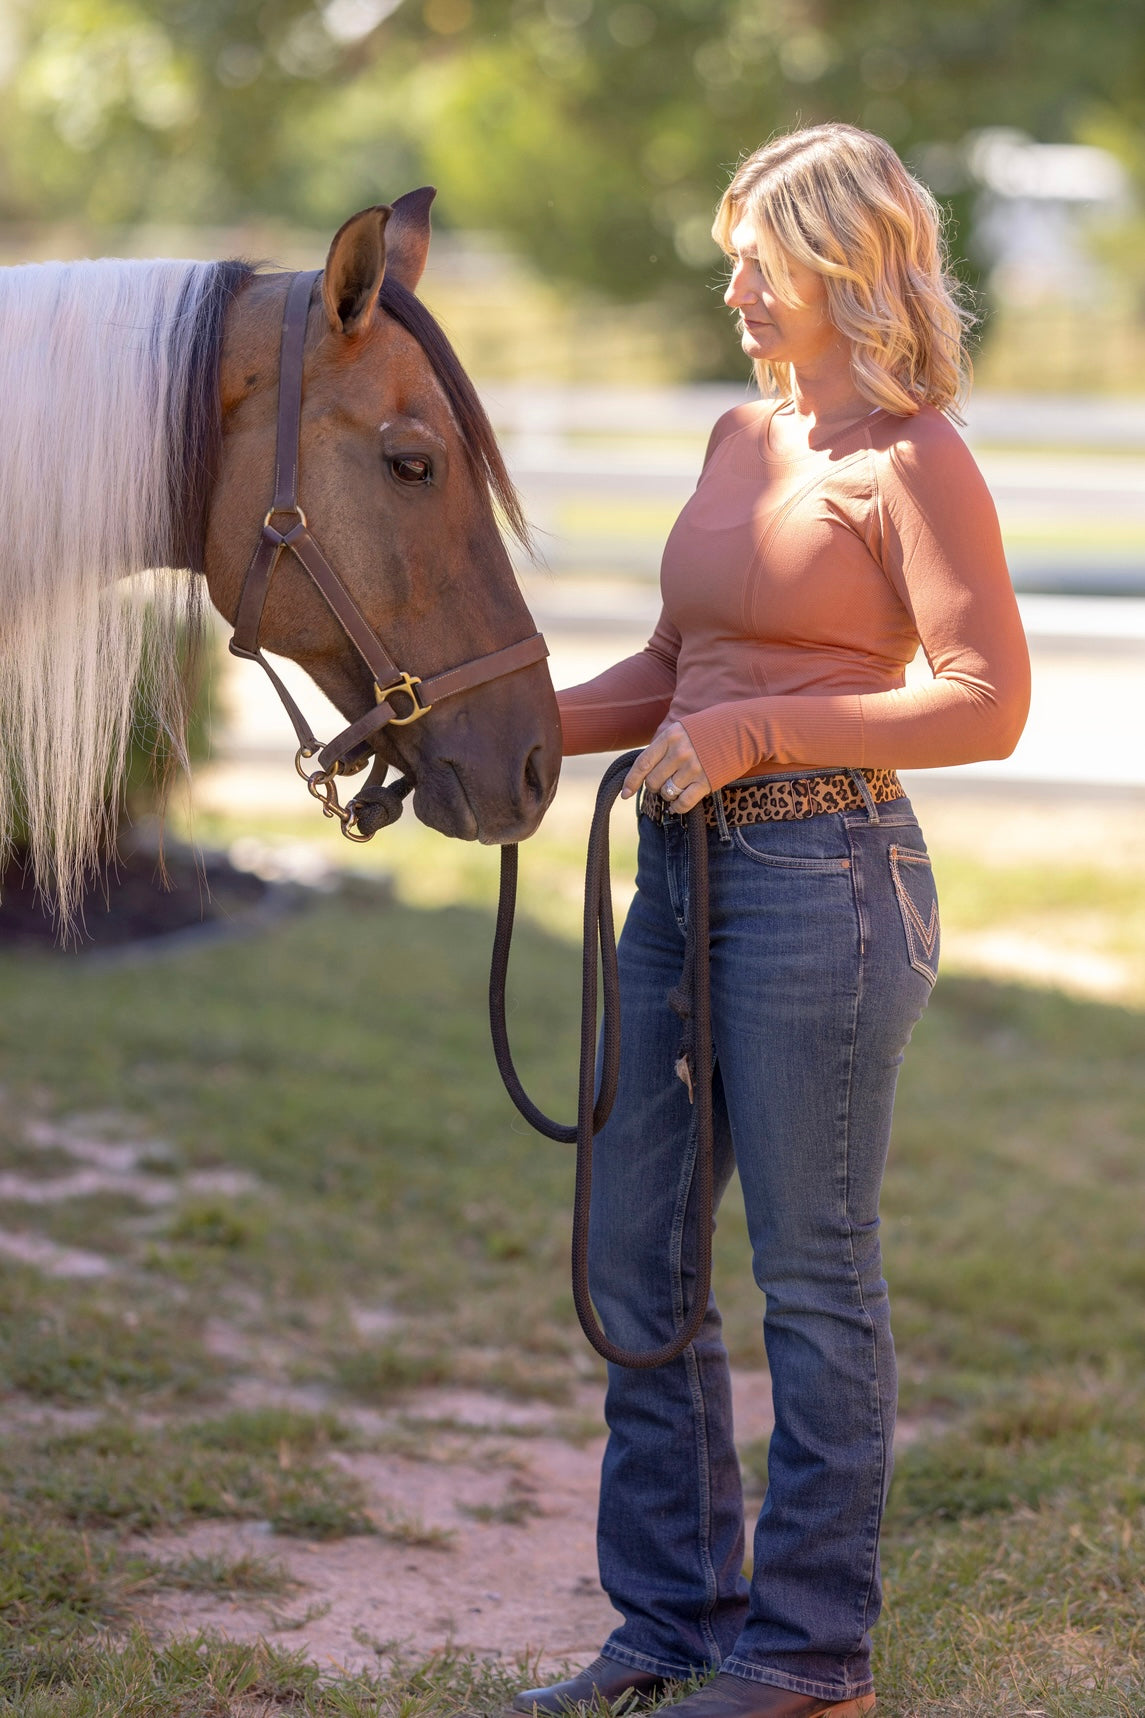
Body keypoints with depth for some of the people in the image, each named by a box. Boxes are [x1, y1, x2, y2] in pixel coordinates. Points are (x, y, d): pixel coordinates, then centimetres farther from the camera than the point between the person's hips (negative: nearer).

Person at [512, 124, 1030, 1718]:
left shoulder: (913, 462, -9)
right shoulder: (743, 440, 15)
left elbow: (990, 702, -17)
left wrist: (755, 731, -19)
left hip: (824, 876, -9)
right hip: (691, 871, 9)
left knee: (813, 1274, 1)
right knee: (633, 1255, 11)